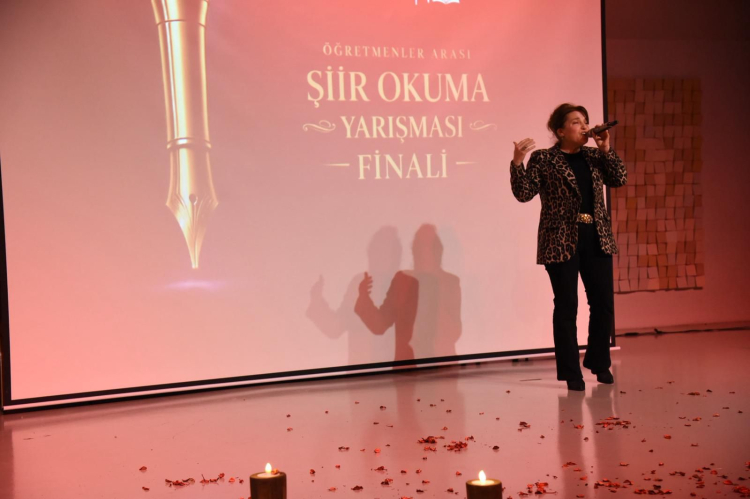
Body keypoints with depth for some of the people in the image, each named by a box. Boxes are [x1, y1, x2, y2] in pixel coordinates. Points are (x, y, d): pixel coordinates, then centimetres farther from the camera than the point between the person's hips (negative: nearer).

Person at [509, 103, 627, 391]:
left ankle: (599, 362, 27)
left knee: (604, 302, 8)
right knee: (567, 306, 0)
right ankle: (570, 372, 10)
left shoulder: (593, 156, 13)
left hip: (597, 239, 5)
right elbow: (524, 194, -8)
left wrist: (606, 149, -3)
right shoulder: (543, 159, -1)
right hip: (561, 241, -5)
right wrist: (517, 162, -22)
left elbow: (620, 179, 3)